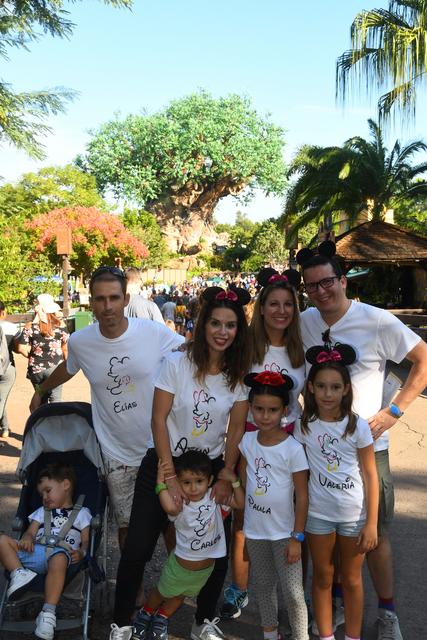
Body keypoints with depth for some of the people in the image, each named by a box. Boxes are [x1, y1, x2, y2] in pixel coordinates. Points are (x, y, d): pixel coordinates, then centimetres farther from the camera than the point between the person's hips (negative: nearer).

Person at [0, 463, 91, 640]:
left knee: (58, 560, -42)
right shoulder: (42, 511, 36)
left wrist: (81, 552, -11)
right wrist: (26, 539, -5)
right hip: (35, 550, 4)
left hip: (62, 551, -4)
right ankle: (18, 573, -31)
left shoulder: (81, 513, 24)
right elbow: (30, 532, 20)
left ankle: (48, 613, -41)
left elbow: (86, 541, 13)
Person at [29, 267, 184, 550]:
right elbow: (68, 369, 16)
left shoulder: (155, 332, -16)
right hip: (116, 453, 1)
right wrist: (40, 391, 30)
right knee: (126, 524, 15)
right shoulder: (79, 341, -7)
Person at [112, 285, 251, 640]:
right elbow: (159, 420, -12)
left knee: (217, 553, 3)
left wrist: (226, 477, -3)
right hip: (165, 463, -2)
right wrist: (170, 476, -14)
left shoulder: (240, 372, -5)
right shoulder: (177, 362, -14)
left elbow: (237, 428, 1)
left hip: (212, 467, 3)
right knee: (138, 549, -3)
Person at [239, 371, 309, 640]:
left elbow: (302, 497, -13)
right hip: (254, 530, 5)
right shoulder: (247, 441, -5)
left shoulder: (293, 448, -17)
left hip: (284, 532, -4)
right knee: (263, 586, 20)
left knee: (293, 593, 0)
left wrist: (297, 537, -12)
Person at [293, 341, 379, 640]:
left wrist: (371, 523, -8)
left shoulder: (358, 426, -11)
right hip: (317, 513, 1)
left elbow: (370, 475, -7)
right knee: (323, 578, 16)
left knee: (351, 579, 14)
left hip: (354, 514, -1)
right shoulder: (304, 426, -7)